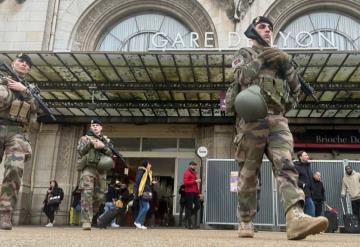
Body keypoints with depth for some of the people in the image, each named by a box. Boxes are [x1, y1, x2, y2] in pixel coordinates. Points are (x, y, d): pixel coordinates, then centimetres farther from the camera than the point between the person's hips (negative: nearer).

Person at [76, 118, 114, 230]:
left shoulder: (106, 140, 19)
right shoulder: (85, 138, 14)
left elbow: (111, 154, 7)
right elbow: (80, 151, -1)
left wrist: (103, 146, -10)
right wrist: (90, 143, -13)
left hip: (101, 170, 3)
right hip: (88, 168, -3)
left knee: (99, 196, 3)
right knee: (87, 193, -18)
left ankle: (89, 216, 24)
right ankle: (86, 221, -19)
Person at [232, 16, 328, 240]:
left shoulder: (279, 56, 28)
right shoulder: (244, 54, 17)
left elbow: (296, 88, 23)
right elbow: (241, 76, -5)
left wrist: (286, 64, 9)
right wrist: (262, 59, -5)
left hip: (277, 120, 3)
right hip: (252, 120, -3)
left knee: (286, 166, -17)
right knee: (248, 175, 0)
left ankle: (296, 218, -31)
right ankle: (245, 222, 9)